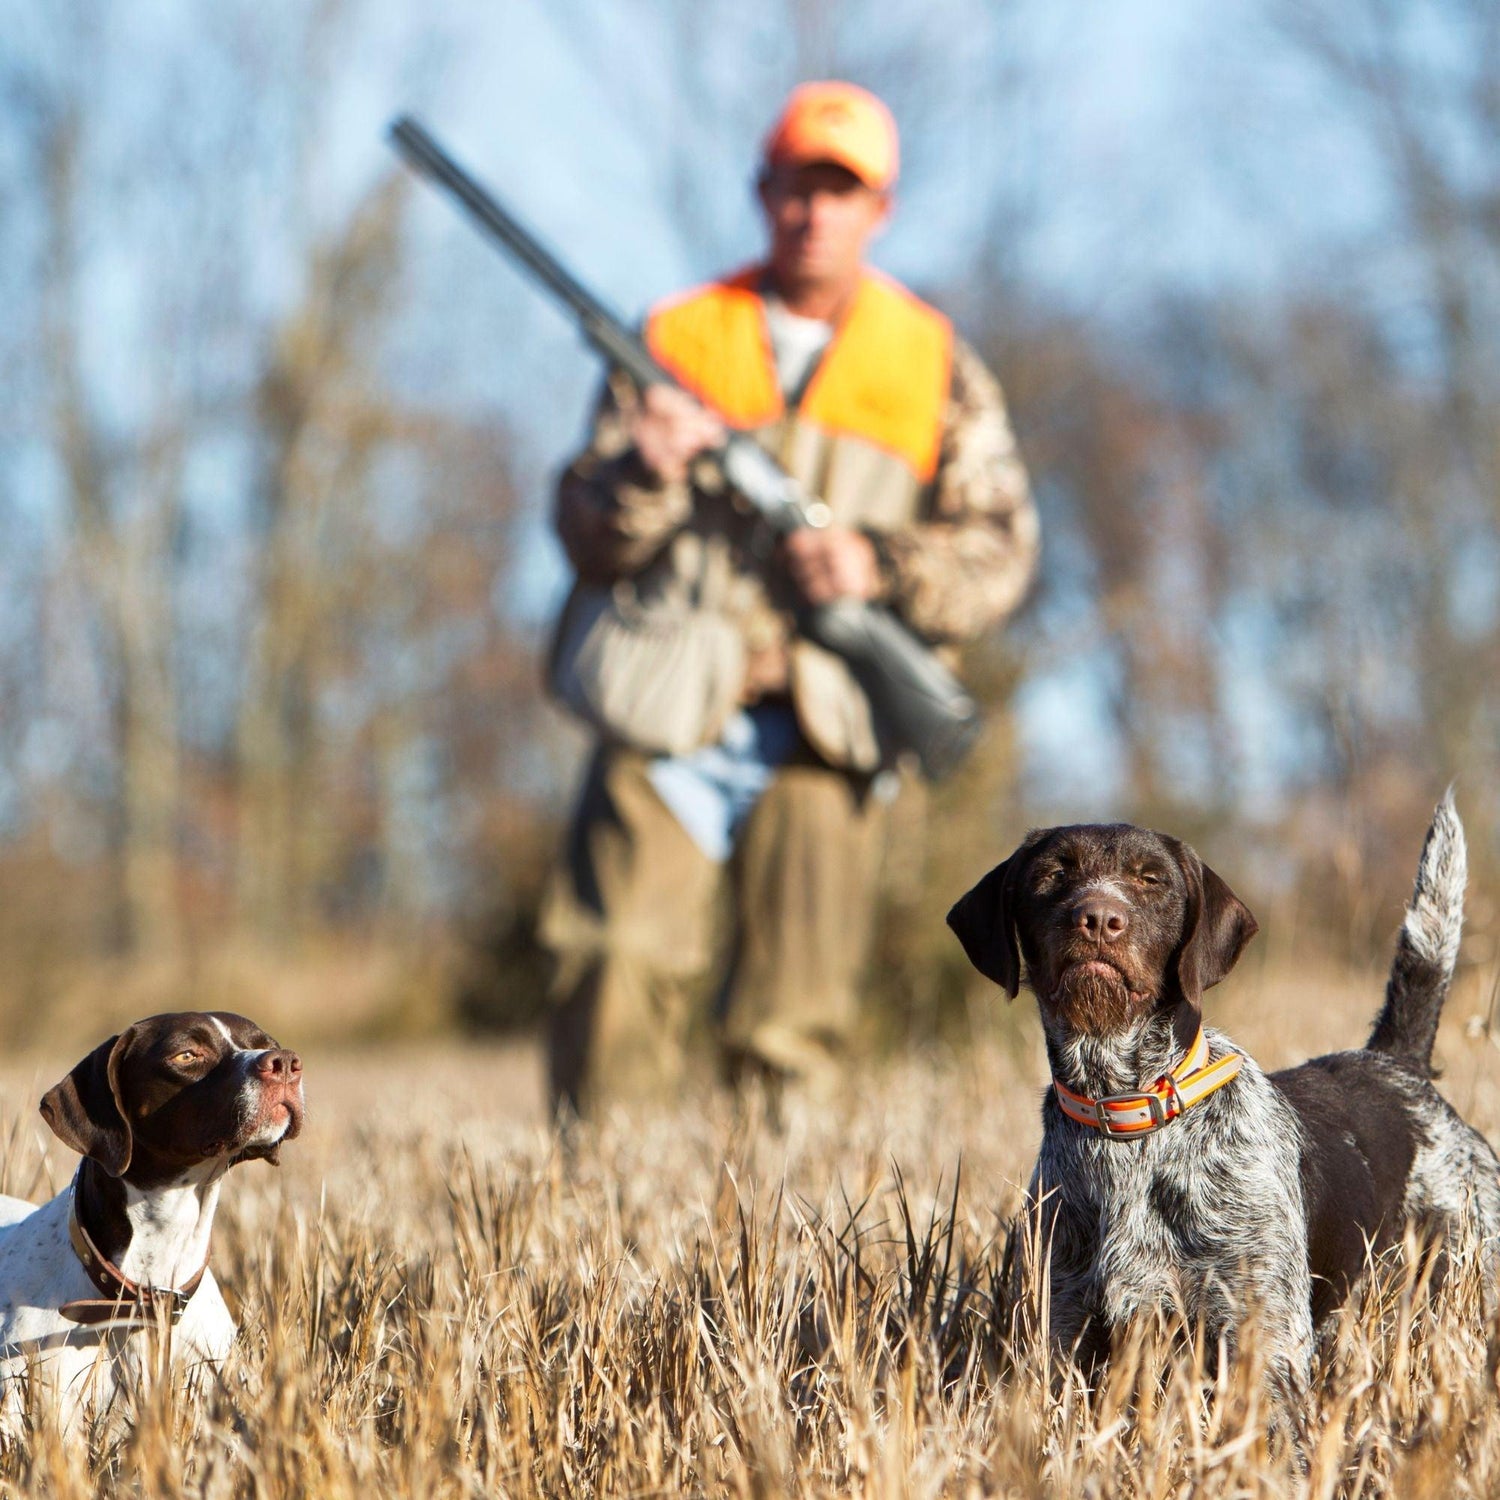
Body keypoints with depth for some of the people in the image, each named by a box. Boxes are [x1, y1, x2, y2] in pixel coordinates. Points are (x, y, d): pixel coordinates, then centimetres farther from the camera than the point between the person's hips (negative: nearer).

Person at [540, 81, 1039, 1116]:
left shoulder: (937, 365, 12)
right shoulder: (678, 339, 12)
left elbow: (1002, 555, 7)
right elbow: (589, 540, 7)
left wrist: (881, 566, -10)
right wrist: (647, 472, -15)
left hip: (822, 731, 0)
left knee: (793, 1042, -1)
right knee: (616, 984, -14)